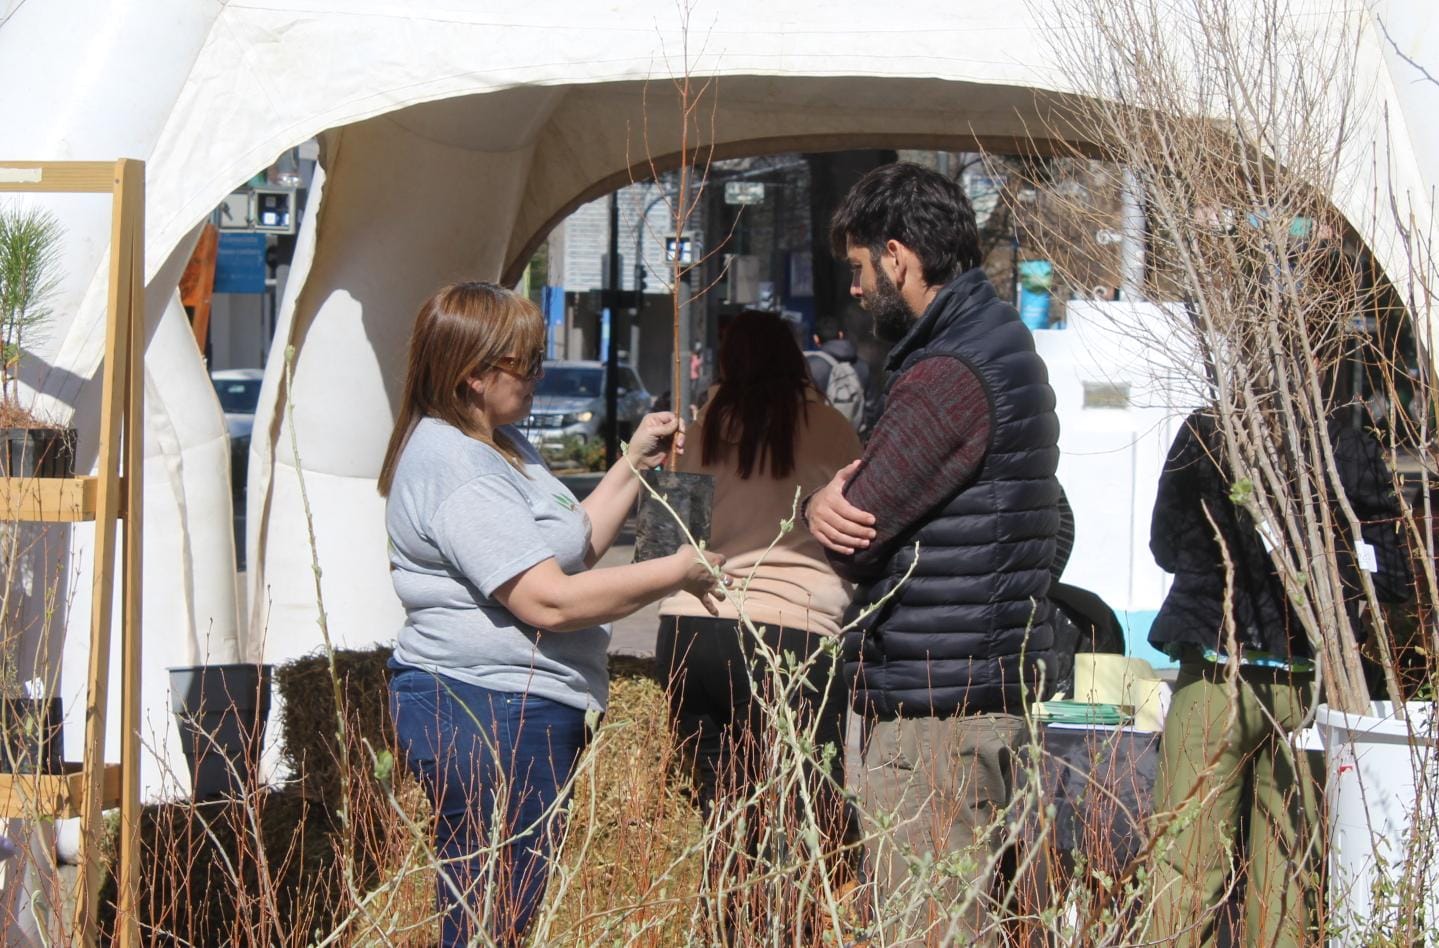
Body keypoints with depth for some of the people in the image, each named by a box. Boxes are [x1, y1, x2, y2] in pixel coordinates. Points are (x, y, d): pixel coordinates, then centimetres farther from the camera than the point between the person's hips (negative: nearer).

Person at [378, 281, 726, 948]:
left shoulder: (503, 445, 17)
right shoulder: (455, 468, -18)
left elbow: (572, 546, 23)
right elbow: (550, 600, -22)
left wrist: (634, 464, 15)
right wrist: (677, 573, -12)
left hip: (524, 713, 11)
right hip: (487, 717, -11)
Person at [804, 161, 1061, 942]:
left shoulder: (950, 372, -17)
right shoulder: (997, 340, 16)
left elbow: (853, 540, -18)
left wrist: (829, 504, 4)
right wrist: (830, 499, -8)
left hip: (935, 701, -10)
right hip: (985, 681, 10)